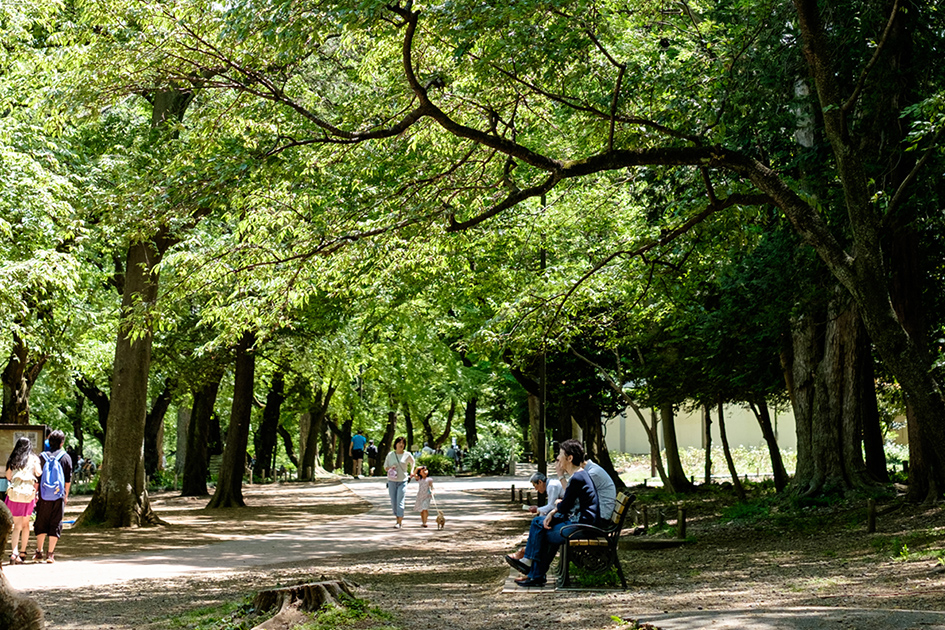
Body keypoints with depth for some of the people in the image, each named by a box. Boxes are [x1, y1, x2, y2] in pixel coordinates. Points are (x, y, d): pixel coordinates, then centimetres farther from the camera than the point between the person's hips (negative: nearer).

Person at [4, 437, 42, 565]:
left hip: (14, 492, 1)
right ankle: (23, 552, 23)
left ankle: (15, 553, -15)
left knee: (17, 525, 2)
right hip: (28, 493, -1)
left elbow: (8, 477, 11)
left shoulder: (12, 459, 10)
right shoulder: (33, 458, 4)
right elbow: (38, 473, -6)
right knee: (25, 524, 16)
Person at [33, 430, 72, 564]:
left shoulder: (42, 456, 1)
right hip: (59, 496, -1)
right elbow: (68, 480, 3)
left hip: (44, 496, 1)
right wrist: (66, 495, 14)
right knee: (56, 524, 4)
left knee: (41, 523, 13)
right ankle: (50, 553, 2)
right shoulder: (66, 457, 0)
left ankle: (39, 551, 17)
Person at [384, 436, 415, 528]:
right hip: (392, 481, 2)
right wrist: (390, 468, -13)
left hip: (402, 481, -2)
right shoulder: (390, 454, 2)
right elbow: (385, 466, 7)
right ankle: (398, 519, 23)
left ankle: (400, 523, -9)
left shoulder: (407, 455, 0)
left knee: (400, 502, -11)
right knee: (393, 502, 5)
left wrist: (411, 471, 9)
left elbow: (413, 462, 21)